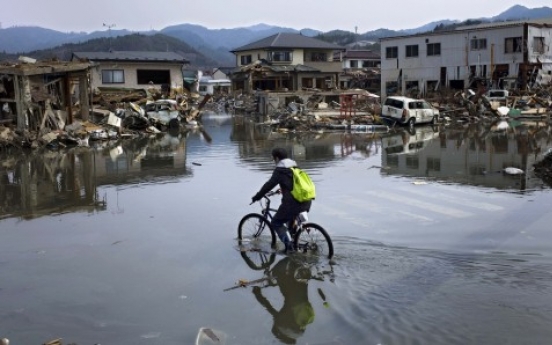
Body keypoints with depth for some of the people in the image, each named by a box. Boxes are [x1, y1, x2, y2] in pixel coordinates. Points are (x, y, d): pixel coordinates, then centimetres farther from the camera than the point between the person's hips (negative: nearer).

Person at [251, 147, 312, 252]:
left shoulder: (280, 170, -5)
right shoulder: (295, 168, 19)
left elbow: (268, 185, -8)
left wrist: (256, 197, 2)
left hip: (293, 203, -8)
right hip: (306, 202, 8)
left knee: (276, 223, 9)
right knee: (292, 222, 31)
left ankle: (289, 245, -2)